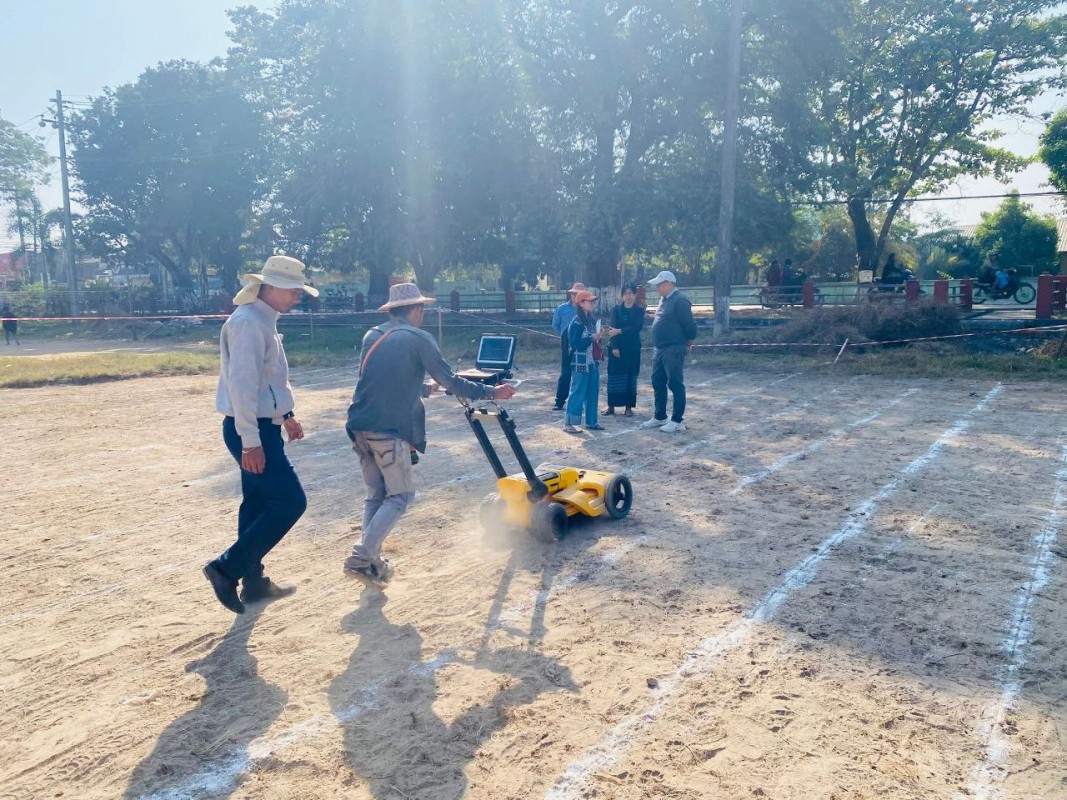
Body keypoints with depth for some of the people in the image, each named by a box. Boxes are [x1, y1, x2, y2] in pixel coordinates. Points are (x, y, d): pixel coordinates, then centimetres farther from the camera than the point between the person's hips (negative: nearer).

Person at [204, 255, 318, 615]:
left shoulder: (263, 321, 14)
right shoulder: (248, 322, -18)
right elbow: (241, 385, -25)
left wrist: (286, 415, 25)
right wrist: (250, 442, -26)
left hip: (261, 426, 10)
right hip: (251, 430, -10)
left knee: (258, 503, 15)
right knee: (290, 501, -8)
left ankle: (253, 582, 26)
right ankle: (227, 568, -1)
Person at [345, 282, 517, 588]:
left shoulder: (372, 336, 17)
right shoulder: (418, 338, -4)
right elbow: (450, 381, -7)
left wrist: (426, 389, 41)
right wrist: (492, 392, 2)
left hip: (360, 427, 7)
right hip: (389, 430, -7)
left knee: (375, 494, 17)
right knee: (400, 495, 4)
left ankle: (370, 560, 17)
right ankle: (362, 558, -4)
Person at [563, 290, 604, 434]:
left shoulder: (592, 319, 12)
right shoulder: (576, 322, -13)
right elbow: (575, 343, -19)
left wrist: (599, 336, 5)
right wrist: (592, 338, -23)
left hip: (593, 362, 8)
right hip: (581, 363, -8)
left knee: (593, 392, 10)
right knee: (578, 392, -6)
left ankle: (591, 422, 19)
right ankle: (568, 423, 0)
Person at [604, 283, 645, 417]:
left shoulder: (640, 310, 3)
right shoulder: (616, 309, 6)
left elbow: (637, 327, -12)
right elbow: (613, 328, -3)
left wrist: (620, 331, -19)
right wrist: (614, 347, -14)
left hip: (633, 348, -1)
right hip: (616, 347, 1)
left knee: (630, 376, 1)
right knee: (614, 376, 1)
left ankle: (629, 407, 8)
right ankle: (611, 406, 8)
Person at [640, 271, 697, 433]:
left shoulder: (680, 301, -16)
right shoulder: (664, 299, 14)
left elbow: (690, 325, -16)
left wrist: (689, 344, -3)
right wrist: (656, 347, 18)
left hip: (674, 350, -10)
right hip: (659, 349, 10)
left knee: (675, 384, -3)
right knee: (658, 383, 14)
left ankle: (677, 421, 3)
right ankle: (660, 417, 25)